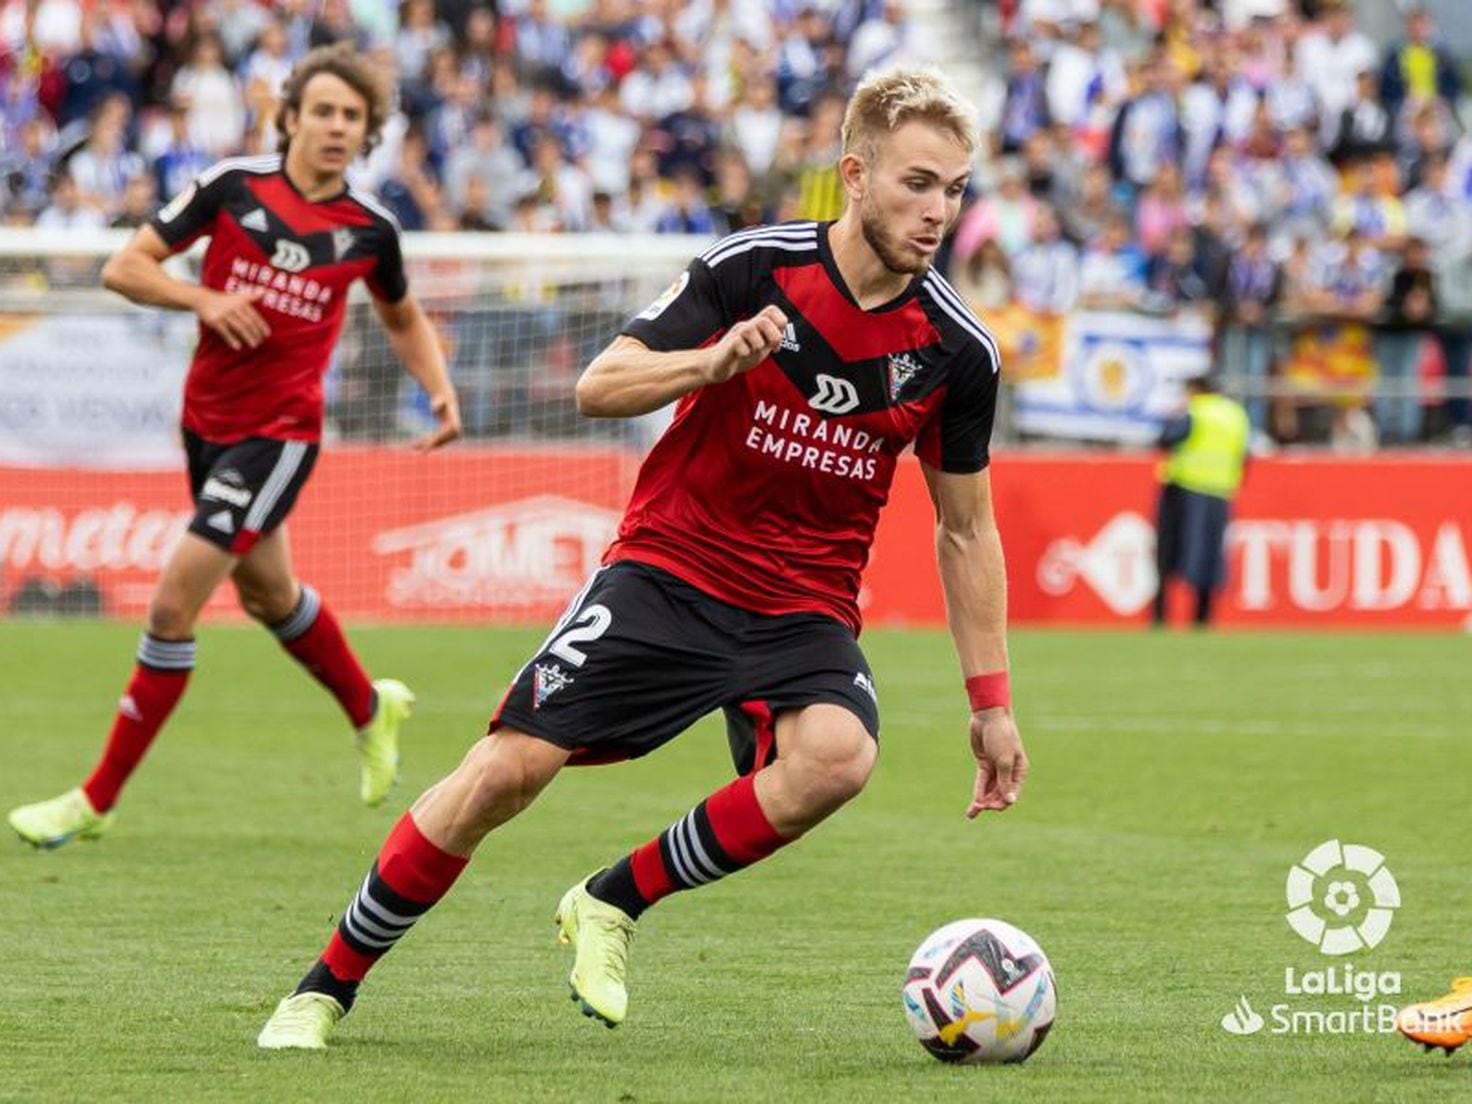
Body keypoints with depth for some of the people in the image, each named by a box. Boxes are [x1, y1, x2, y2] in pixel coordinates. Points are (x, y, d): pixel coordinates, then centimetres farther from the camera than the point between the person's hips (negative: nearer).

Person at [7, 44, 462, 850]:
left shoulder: (368, 228, -5)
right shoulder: (233, 186, -7)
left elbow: (402, 317, 17)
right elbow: (123, 268, -4)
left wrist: (439, 391, 2)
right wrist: (201, 299, -21)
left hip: (280, 432, -3)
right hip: (207, 416, 3)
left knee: (174, 602, -14)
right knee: (265, 594, 23)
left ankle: (97, 799, -5)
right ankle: (371, 708, 52)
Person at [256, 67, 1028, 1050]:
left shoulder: (958, 349, -3)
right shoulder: (753, 268, -11)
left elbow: (967, 530, 8)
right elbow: (600, 386, -12)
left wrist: (991, 700, 6)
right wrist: (713, 361, -31)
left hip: (805, 611, 2)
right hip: (669, 568, -2)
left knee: (839, 754, -31)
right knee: (507, 769, -14)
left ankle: (612, 904, -9)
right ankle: (325, 989, 5)